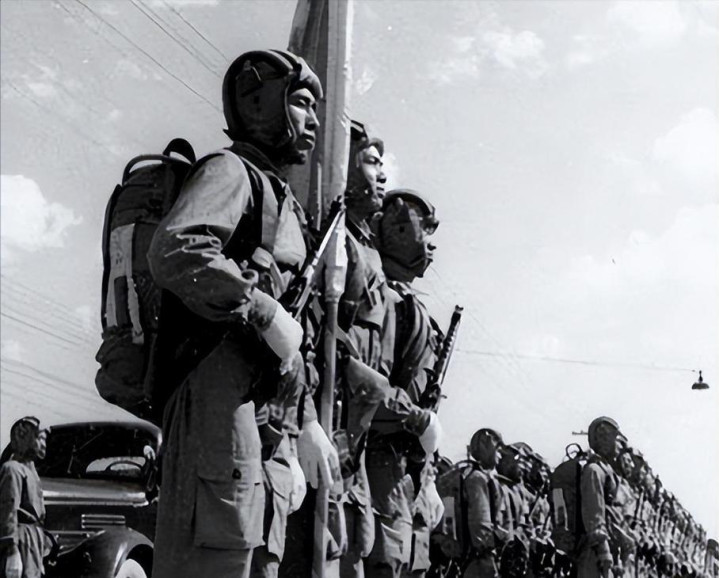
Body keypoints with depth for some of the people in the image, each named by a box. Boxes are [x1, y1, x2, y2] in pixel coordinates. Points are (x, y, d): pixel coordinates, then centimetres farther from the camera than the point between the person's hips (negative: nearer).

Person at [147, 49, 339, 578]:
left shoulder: (281, 200, 27)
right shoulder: (231, 171, -2)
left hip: (264, 407, 10)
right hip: (218, 394, -10)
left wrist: (307, 420, 23)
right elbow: (176, 252, -24)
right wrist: (266, 312, -18)